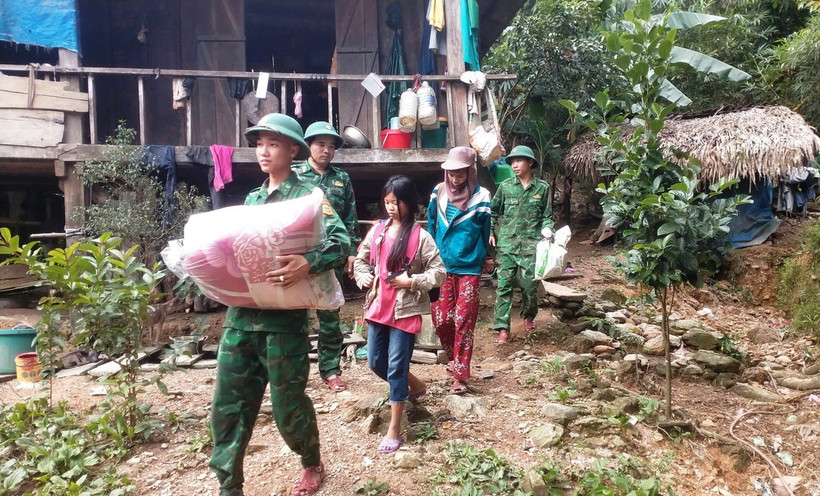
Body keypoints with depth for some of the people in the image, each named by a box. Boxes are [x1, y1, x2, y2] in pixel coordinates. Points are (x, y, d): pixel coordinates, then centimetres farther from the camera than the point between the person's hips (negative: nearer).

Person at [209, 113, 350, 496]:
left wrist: (307, 264, -34)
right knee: (227, 405, 7)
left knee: (287, 404, 7)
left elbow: (341, 242, -16)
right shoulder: (251, 199, 16)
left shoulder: (307, 196, -4)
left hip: (284, 317, -5)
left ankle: (313, 464, 35)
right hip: (241, 314, 6)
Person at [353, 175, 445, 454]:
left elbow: (439, 272, -7)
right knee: (376, 362, 14)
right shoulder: (377, 231, 5)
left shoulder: (420, 237, -9)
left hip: (405, 310, -6)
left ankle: (394, 430, 14)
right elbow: (360, 261, 15)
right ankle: (415, 386, 41)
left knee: (396, 368, 0)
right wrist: (365, 278, -3)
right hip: (377, 308, 6)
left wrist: (412, 281, -17)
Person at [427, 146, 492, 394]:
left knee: (464, 323, 0)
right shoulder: (439, 193, 2)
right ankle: (454, 360, 33)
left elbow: (485, 232, 5)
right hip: (441, 267, 3)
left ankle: (460, 376, 10)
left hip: (469, 270, -3)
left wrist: (482, 259, 14)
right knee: (441, 320, 6)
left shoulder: (480, 197, -6)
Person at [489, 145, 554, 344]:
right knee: (504, 284, -3)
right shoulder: (505, 186, 5)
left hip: (531, 244, 0)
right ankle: (503, 328, 1)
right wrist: (491, 233, 0)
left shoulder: (542, 187, 4)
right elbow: (494, 212, 11)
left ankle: (528, 316, 34)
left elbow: (547, 217, 8)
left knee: (529, 284, 4)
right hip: (506, 243, 1)